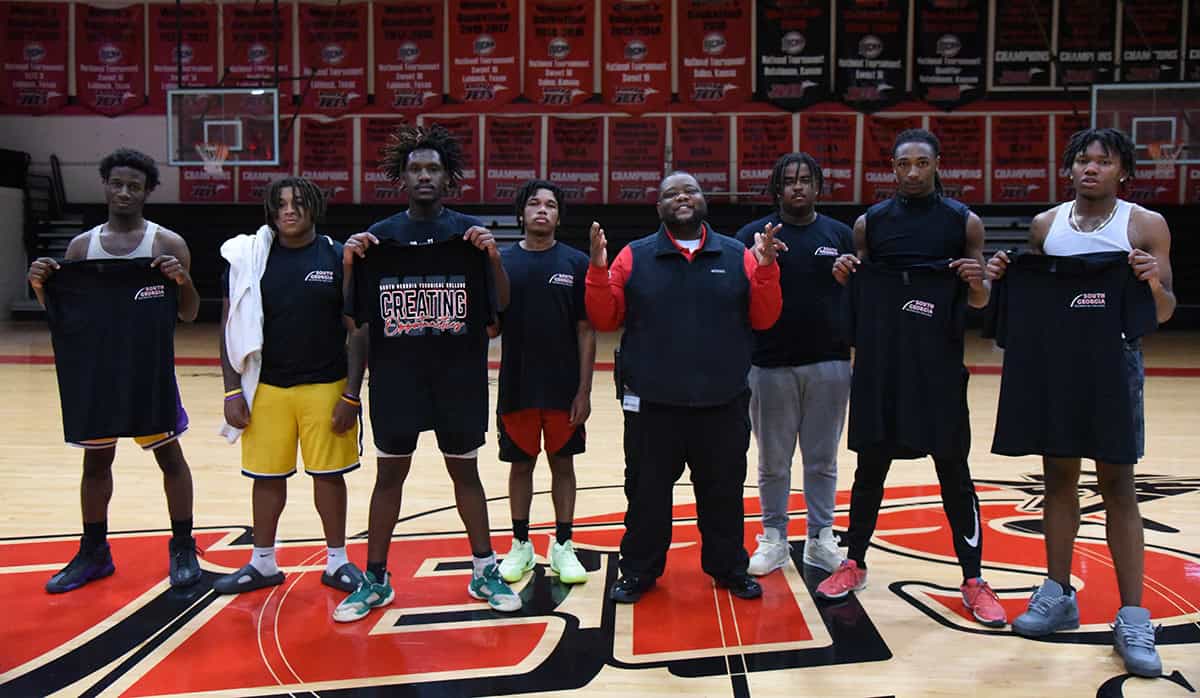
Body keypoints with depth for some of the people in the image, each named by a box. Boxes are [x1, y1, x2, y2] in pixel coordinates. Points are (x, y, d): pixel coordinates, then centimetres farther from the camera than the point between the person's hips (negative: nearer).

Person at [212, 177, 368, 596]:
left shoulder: (337, 257, -3)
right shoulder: (249, 258, 2)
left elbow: (358, 329, -2)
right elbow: (230, 327, 5)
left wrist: (352, 393, -7)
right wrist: (232, 390, -1)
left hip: (326, 387, -1)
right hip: (266, 388, 2)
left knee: (328, 474, 6)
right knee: (266, 475, 11)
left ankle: (337, 561, 23)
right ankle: (263, 563, 28)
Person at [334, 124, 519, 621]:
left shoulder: (470, 232, 0)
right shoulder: (380, 236, 2)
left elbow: (501, 305, -5)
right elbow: (356, 315, 1)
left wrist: (493, 256, -21)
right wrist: (350, 263, -14)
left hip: (459, 374, 0)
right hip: (396, 374, 1)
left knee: (465, 470, 11)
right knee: (390, 472, 8)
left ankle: (484, 570, 25)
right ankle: (375, 579, 21)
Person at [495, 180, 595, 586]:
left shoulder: (575, 263, -1)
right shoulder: (502, 262, 1)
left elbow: (586, 330, -2)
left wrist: (584, 389, -6)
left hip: (564, 387, 0)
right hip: (516, 386, 1)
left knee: (563, 463, 9)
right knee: (521, 464, 11)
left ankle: (563, 546, 22)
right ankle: (521, 545, 25)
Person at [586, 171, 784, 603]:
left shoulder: (738, 256, 5)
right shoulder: (634, 257, 2)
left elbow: (764, 319, 0)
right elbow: (604, 320, -1)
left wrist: (766, 268, -12)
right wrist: (597, 270, -14)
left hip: (722, 405, 1)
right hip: (652, 404, -1)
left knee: (723, 491, 13)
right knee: (647, 492, 10)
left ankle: (728, 567, 31)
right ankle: (639, 570, 26)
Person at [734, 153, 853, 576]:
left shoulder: (839, 234, 8)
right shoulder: (754, 234, 1)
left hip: (829, 364, 2)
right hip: (770, 366, -2)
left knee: (822, 460, 11)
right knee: (773, 461, 9)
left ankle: (821, 537, 24)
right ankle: (774, 537, 23)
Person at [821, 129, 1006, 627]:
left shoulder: (964, 221, 2)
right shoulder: (869, 222, 5)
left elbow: (979, 301, 6)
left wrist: (976, 282, -17)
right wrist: (843, 275, -10)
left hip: (939, 361, -1)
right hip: (879, 360, 1)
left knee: (954, 471, 4)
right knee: (870, 466, 10)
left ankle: (973, 580, 15)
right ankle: (855, 564, 24)